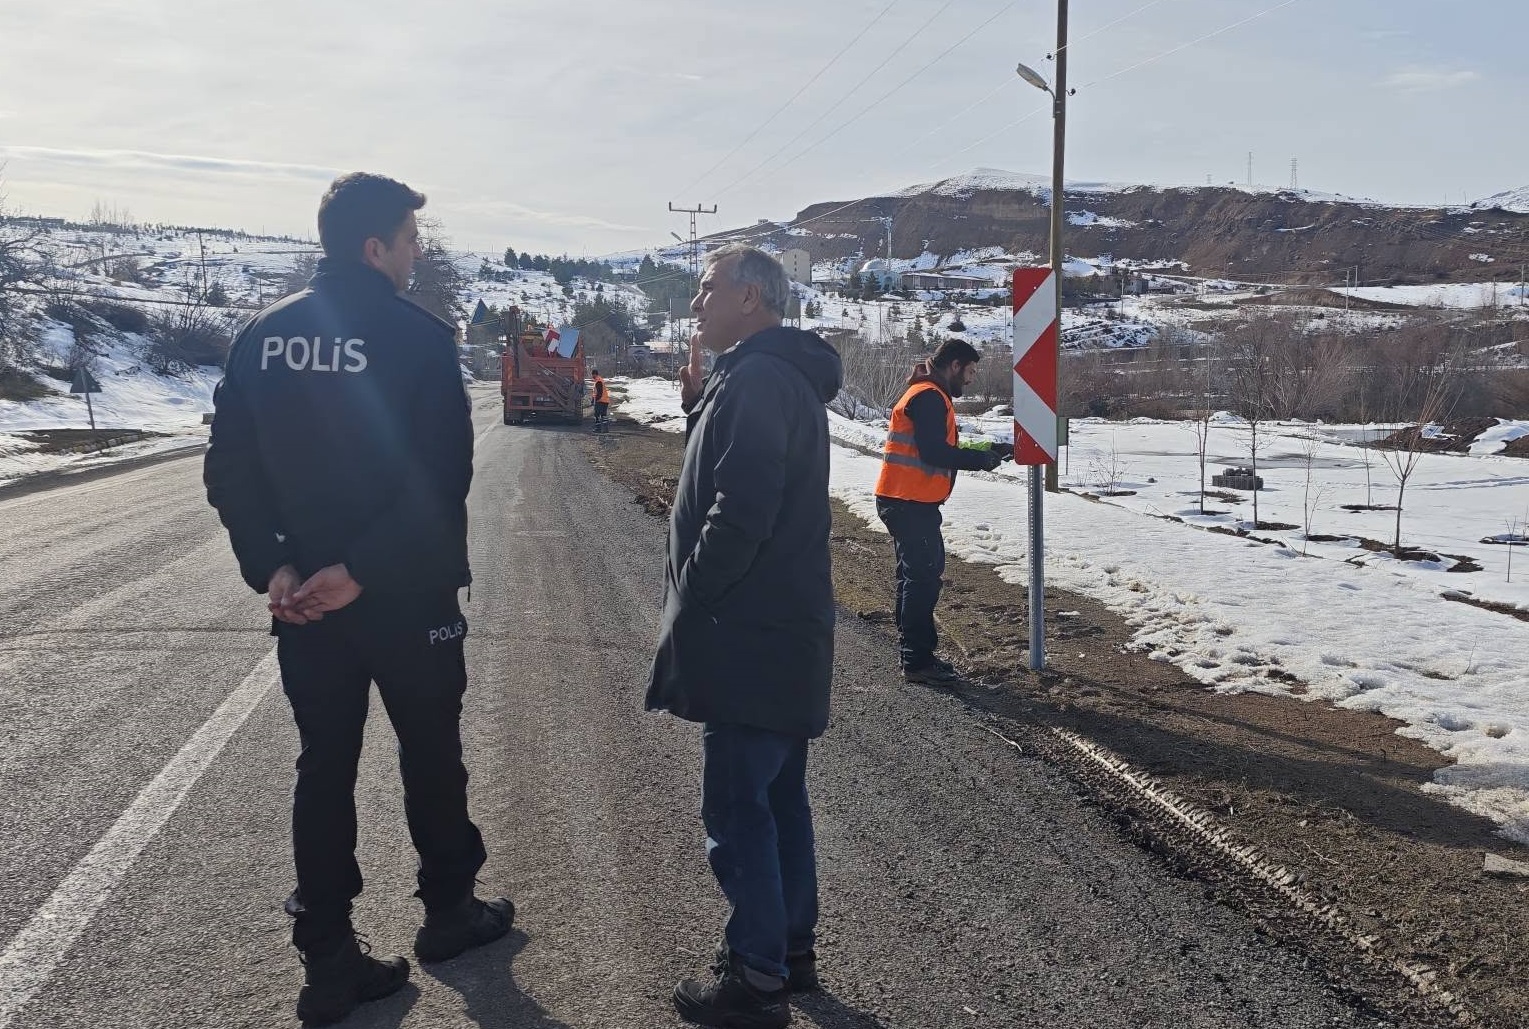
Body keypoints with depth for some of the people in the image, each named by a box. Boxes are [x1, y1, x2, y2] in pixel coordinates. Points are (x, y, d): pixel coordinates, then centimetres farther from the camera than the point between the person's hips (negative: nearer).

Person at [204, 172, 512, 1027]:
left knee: (324, 767, 12)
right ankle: (449, 910, 33)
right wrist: (362, 569, -18)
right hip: (408, 597, -4)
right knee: (431, 756, 15)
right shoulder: (419, 337, -13)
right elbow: (442, 481, -22)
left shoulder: (264, 335, 3)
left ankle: (329, 959, 17)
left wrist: (272, 566, -4)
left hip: (303, 596, 4)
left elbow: (229, 468, 0)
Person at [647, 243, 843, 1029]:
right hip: (784, 629, 10)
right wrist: (701, 404, 7)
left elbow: (742, 509, -24)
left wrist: (687, 599, -14)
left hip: (748, 637, -10)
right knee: (779, 798, 18)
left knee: (736, 809, -1)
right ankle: (791, 948, 29)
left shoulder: (755, 379, -17)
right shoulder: (788, 377, 16)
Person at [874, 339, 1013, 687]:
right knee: (924, 577, -9)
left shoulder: (930, 395, 20)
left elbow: (938, 448, 20)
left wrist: (986, 452, 13)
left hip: (905, 501, 11)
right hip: (911, 502, -11)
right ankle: (918, 661, -5)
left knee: (919, 575, 15)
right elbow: (934, 452, -22)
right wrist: (981, 459, -12)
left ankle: (913, 655, 21)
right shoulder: (929, 397, -14)